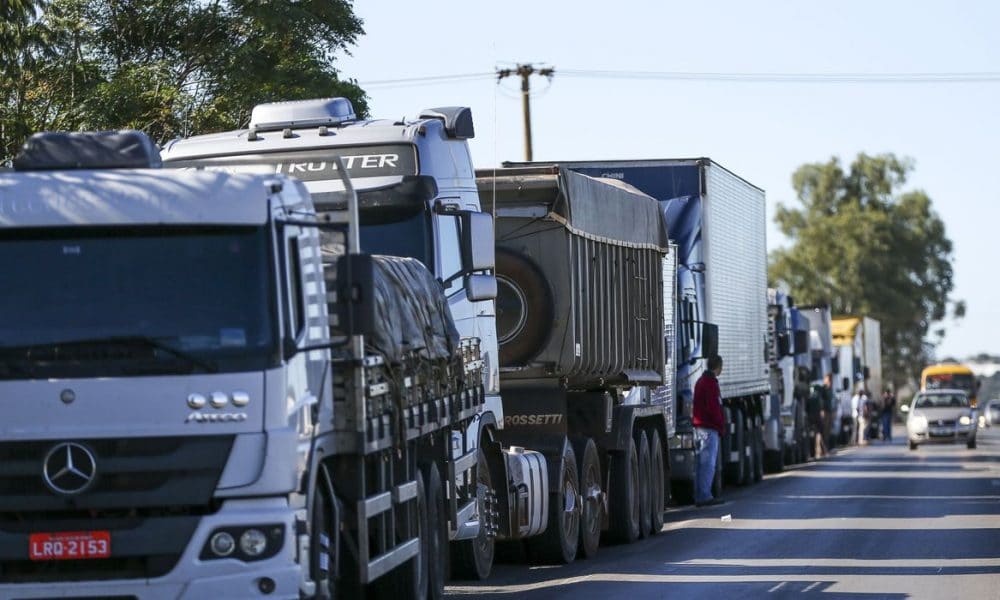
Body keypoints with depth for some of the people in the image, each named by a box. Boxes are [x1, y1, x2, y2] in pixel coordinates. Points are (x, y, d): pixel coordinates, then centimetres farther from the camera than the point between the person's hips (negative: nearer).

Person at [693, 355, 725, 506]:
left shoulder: (701, 381, 19)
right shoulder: (710, 383, -12)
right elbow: (713, 407, -18)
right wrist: (722, 426, -10)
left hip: (700, 426, 10)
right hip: (709, 428, -10)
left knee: (703, 463, 12)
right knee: (708, 463, -10)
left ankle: (700, 496, 13)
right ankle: (704, 496, -12)